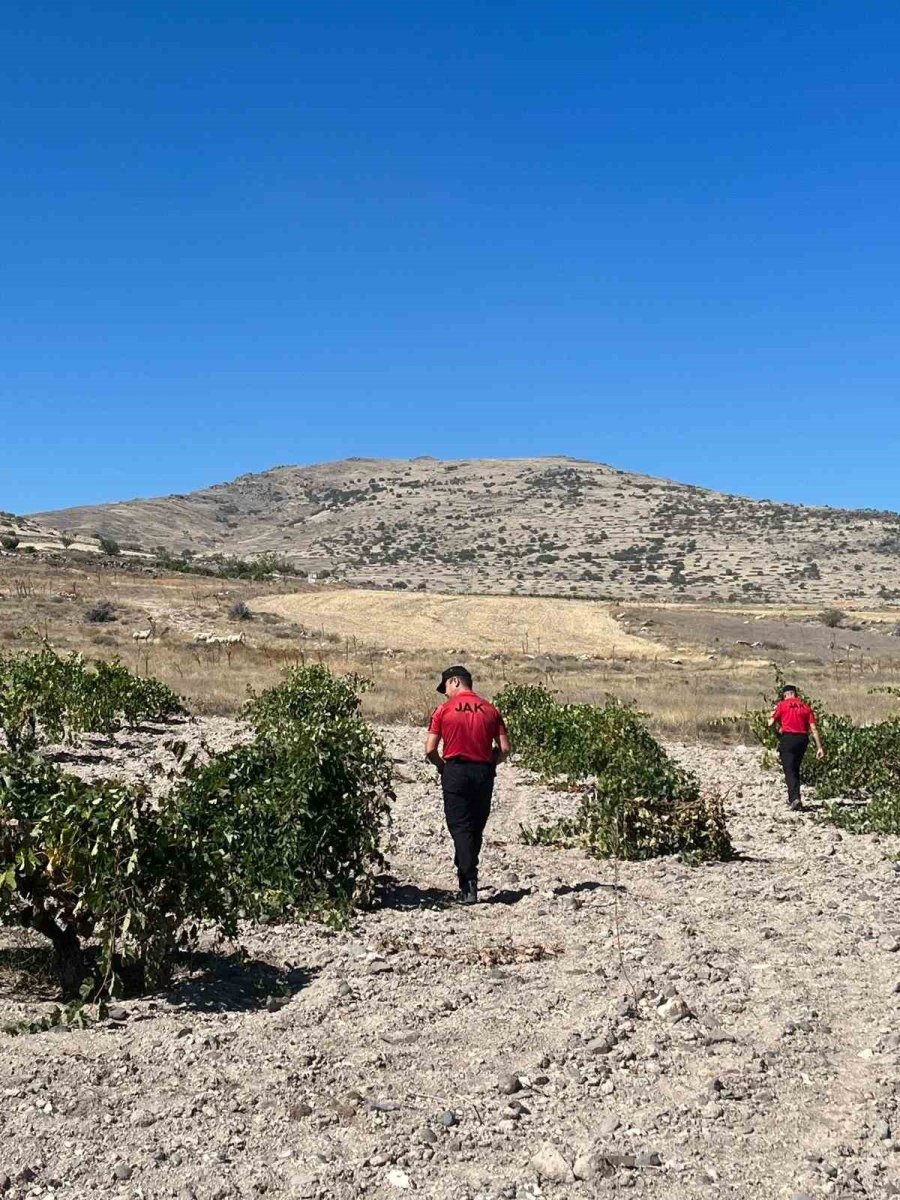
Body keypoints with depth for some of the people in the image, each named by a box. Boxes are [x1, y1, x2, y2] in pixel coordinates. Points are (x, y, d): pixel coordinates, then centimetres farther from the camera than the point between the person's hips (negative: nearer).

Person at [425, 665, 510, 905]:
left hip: (455, 771, -3)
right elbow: (504, 749, 2)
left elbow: (430, 750, -6)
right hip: (484, 773, 3)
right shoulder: (490, 709, 6)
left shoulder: (444, 710, -2)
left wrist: (442, 766, 12)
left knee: (460, 827, -1)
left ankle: (469, 885, -10)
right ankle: (466, 873, 26)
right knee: (476, 828, 15)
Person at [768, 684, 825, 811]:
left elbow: (771, 723, -3)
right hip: (802, 739, 4)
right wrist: (819, 747, 4)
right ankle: (792, 799, 26)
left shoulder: (782, 705, 1)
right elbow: (814, 728, 4)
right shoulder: (805, 706, 10)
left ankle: (795, 798, -21)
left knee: (790, 771, -4)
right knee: (796, 769, 19)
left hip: (787, 738, -4)